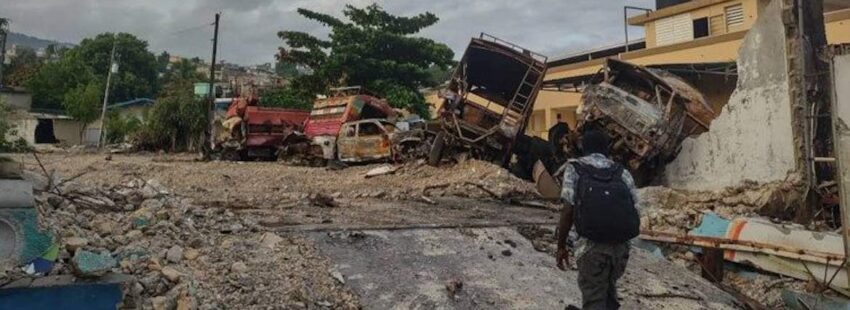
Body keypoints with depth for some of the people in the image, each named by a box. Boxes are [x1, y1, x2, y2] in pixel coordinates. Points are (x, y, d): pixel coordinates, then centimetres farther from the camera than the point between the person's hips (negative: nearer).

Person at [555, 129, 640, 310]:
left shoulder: (574, 168, 4)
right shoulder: (622, 173, 13)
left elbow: (568, 210, -6)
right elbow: (635, 212, 6)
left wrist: (561, 246, 2)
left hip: (592, 246, -4)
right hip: (621, 247, 4)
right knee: (608, 289, 27)